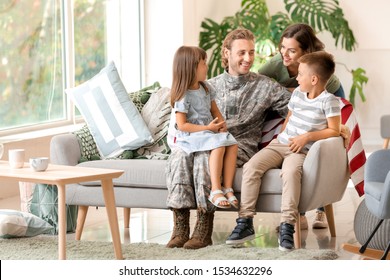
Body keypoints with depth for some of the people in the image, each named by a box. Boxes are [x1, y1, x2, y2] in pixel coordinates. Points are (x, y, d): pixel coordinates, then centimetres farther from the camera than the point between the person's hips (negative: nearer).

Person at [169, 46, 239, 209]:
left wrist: (221, 123, -3)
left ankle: (228, 188, -23)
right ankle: (215, 191, -31)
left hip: (210, 132, 8)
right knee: (219, 145, -33)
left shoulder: (205, 87, 12)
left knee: (232, 144, -20)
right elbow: (182, 125, -16)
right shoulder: (183, 96, -12)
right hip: (190, 136, -8)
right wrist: (207, 128, -20)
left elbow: (214, 110, 20)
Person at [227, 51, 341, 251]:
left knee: (291, 171, -39)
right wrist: (281, 136, 14)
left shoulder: (328, 100, -7)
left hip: (302, 151, -6)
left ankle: (287, 226, -37)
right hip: (280, 144, 6)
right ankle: (245, 222, -19)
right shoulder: (297, 93, 14)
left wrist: (307, 136, -16)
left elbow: (334, 130, -9)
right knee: (251, 167, -18)